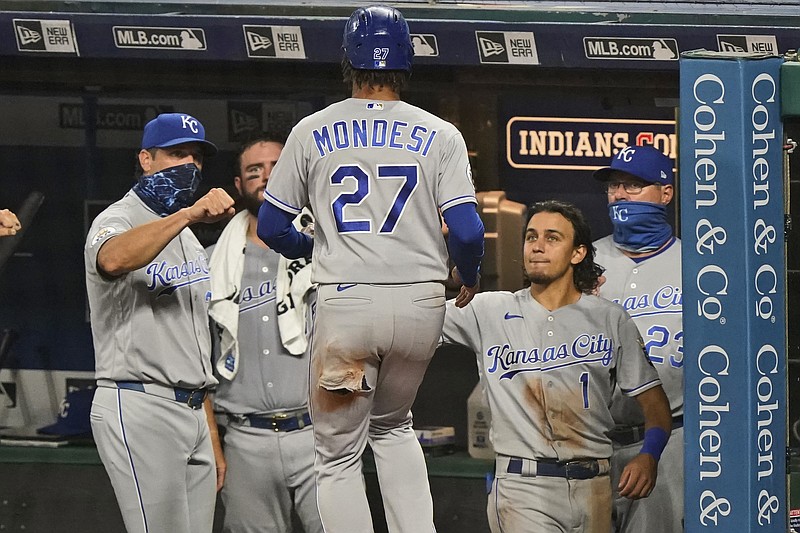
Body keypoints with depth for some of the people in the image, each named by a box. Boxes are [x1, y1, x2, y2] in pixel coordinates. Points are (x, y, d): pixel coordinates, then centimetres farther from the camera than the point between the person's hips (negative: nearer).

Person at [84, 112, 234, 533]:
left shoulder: (190, 243, 23)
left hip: (193, 413, 8)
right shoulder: (118, 221, -4)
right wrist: (187, 214, -42)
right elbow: (113, 259, -32)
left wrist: (212, 441, 18)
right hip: (138, 406, -8)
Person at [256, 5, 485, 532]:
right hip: (421, 305, 2)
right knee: (392, 425, 26)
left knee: (338, 456, 8)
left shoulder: (312, 131, 5)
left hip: (345, 303, -2)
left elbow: (272, 227, 7)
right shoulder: (439, 135, 3)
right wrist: (469, 279, 14)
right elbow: (467, 231, -6)